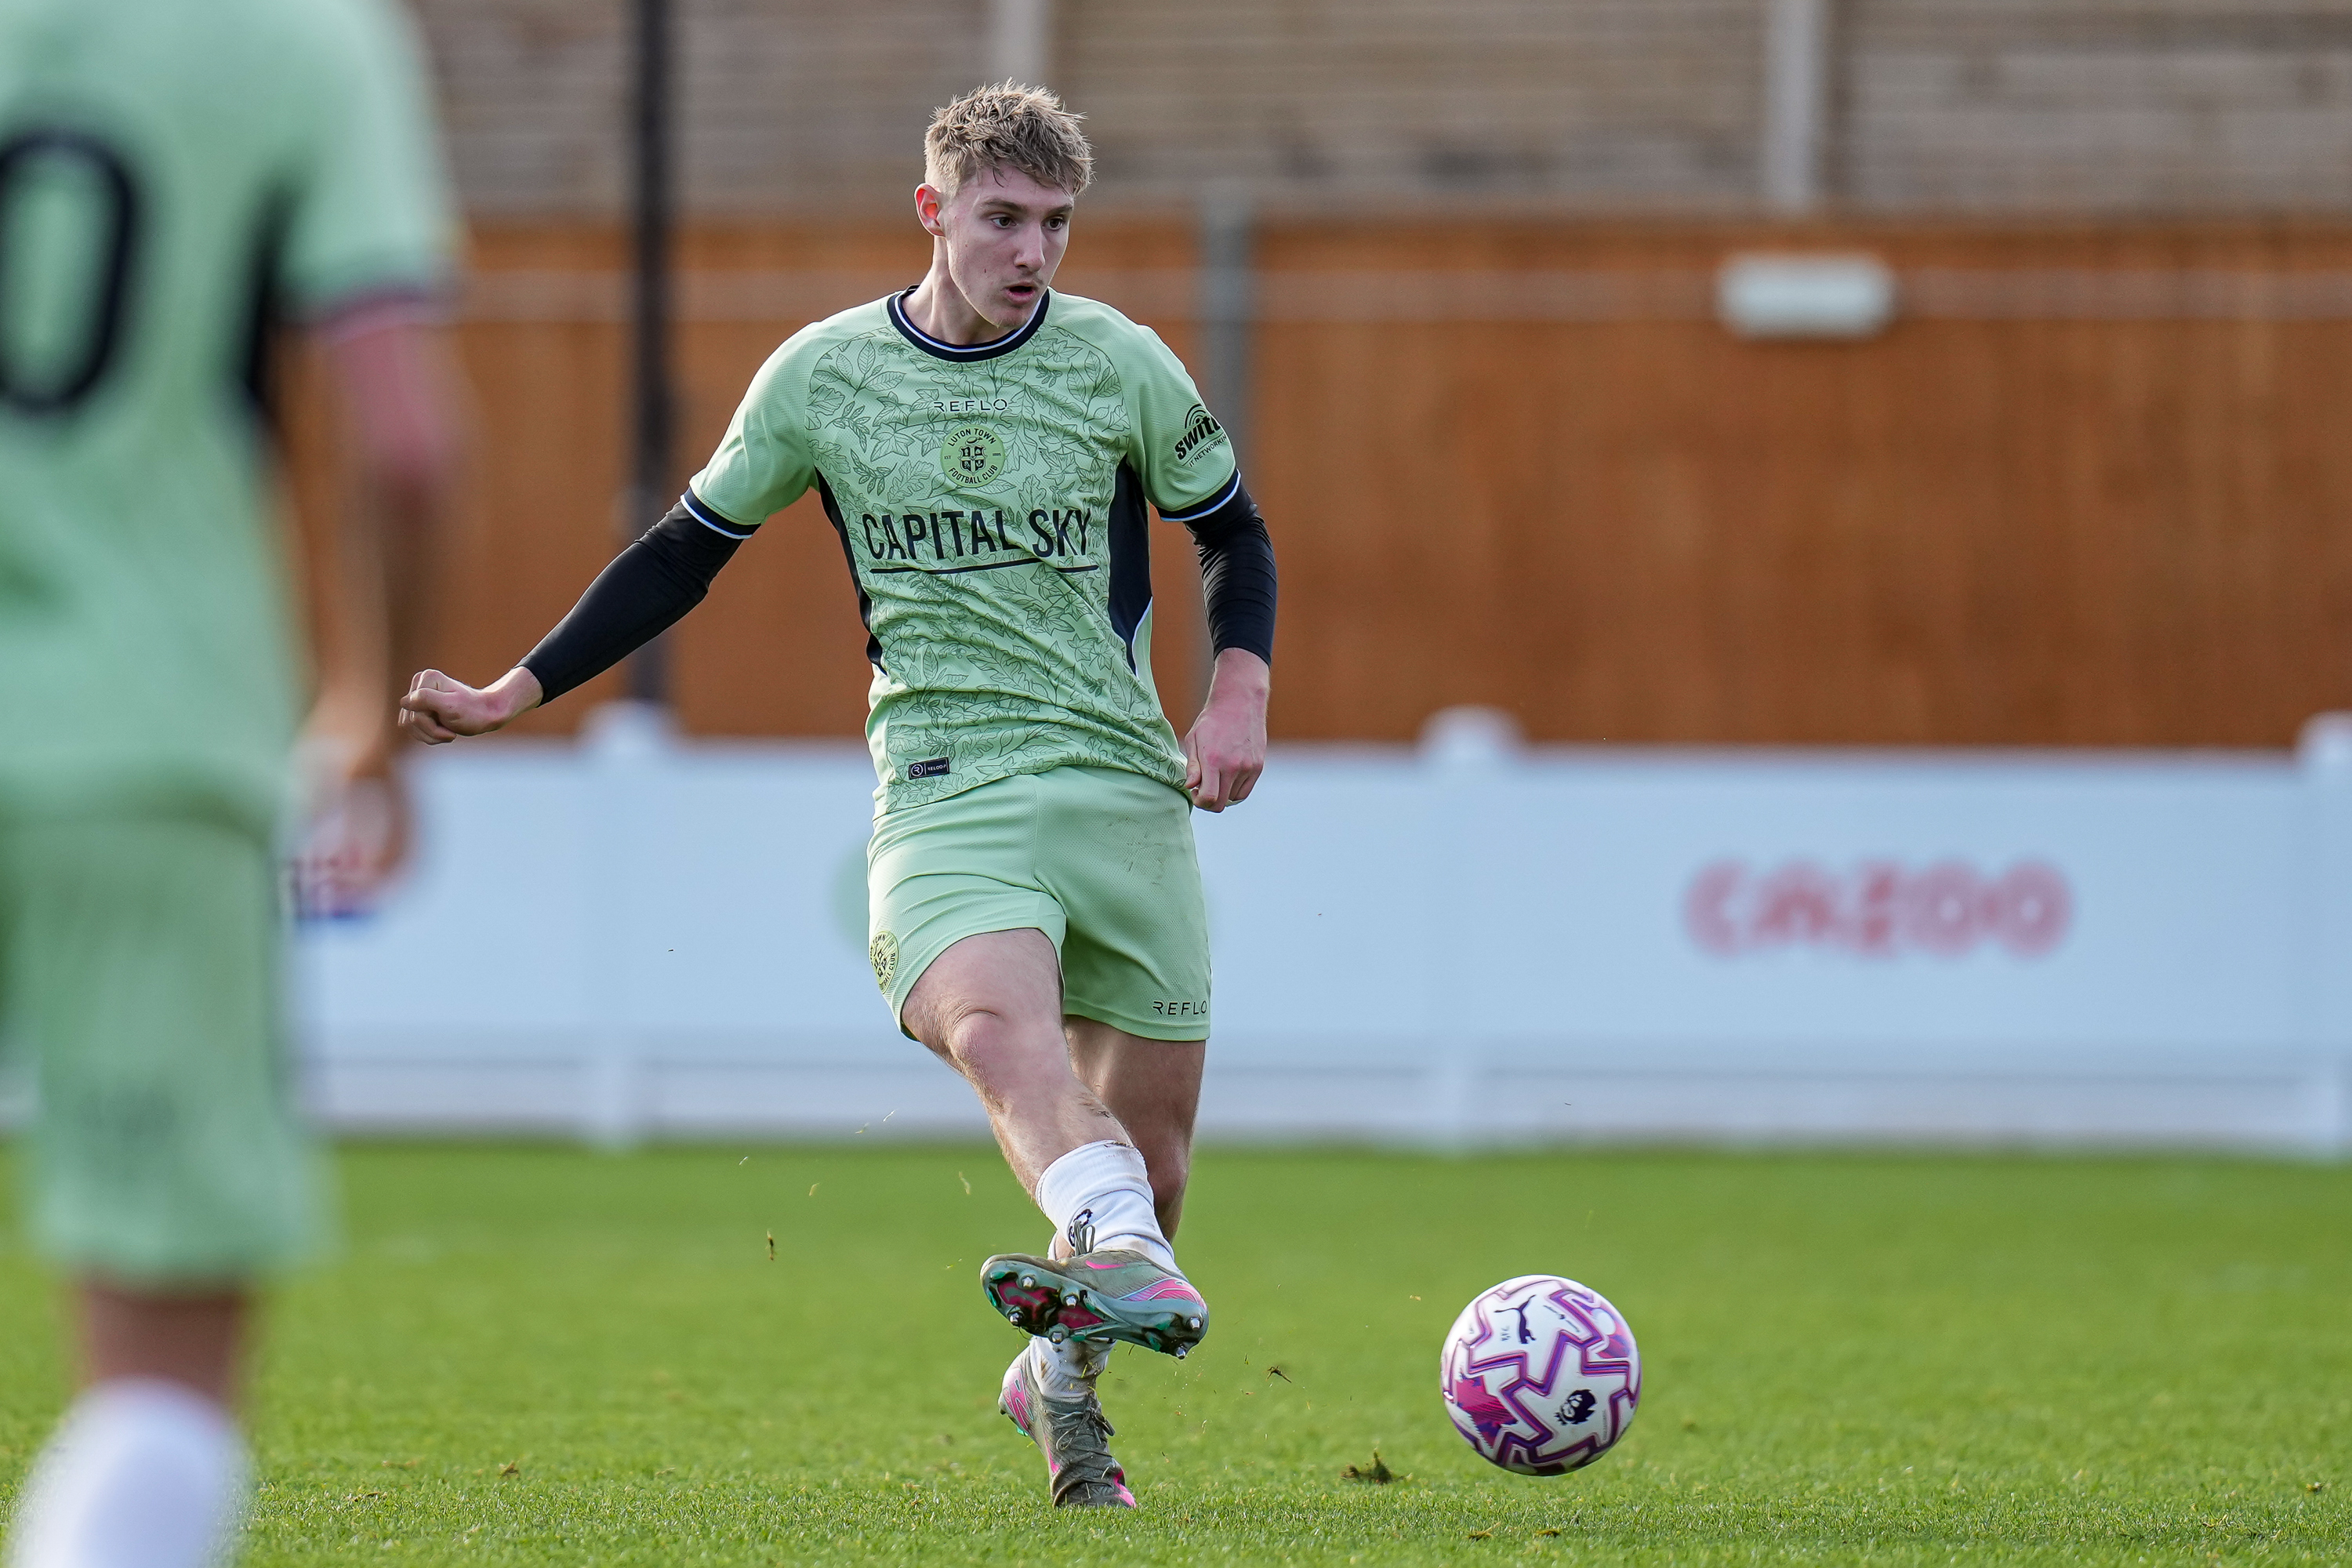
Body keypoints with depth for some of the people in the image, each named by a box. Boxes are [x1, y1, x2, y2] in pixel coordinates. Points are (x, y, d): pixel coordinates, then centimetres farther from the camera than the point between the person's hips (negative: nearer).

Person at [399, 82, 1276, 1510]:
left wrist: (1241, 690, -1)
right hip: (944, 786, -2)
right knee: (995, 1022, -33)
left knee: (1148, 1126, 2)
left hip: (1129, 786, 2)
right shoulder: (824, 375, 4)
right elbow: (689, 551, 15)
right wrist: (517, 693, 11)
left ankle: (1066, 1371, 29)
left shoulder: (1119, 363, 3)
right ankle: (1127, 1266, -58)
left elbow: (1237, 536, 16)